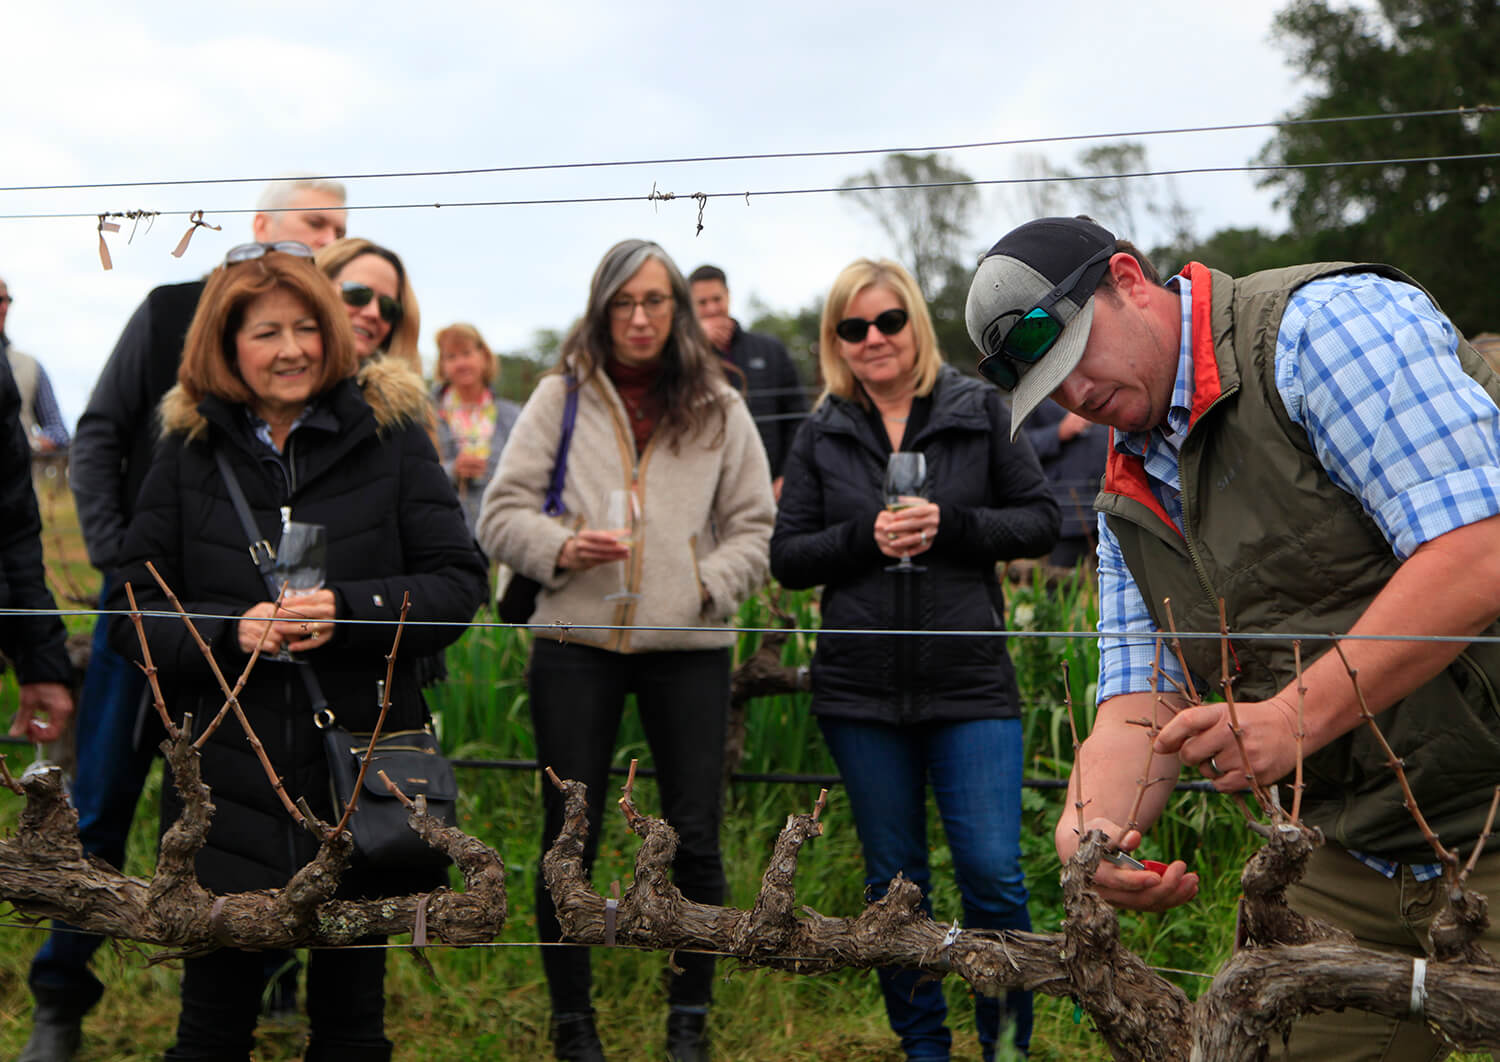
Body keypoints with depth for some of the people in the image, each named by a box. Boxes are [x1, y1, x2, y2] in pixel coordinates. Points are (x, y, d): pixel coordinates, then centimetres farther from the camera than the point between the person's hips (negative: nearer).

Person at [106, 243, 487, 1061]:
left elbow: (459, 584, -1)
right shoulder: (187, 452, 4)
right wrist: (230, 630, -14)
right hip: (225, 773, 1)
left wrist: (349, 610, -17)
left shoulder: (390, 437, 1)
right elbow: (132, 615, 4)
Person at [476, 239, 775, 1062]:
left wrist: (708, 588, -5)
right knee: (569, 837, 3)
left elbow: (753, 525, 11)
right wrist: (561, 547, -14)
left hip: (690, 645, 1)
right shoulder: (561, 398, 5)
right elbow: (500, 514, 4)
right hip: (577, 639, -1)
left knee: (696, 838, 2)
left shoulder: (717, 407, 9)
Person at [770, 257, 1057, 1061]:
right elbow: (786, 557, 6)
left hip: (971, 684, -2)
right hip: (860, 689, 2)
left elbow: (1041, 522, 2)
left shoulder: (978, 411, 3)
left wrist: (949, 526, -13)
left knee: (992, 873, -9)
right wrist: (866, 537, -12)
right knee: (894, 881, 9)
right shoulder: (822, 435, 8)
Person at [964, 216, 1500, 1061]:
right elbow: (1138, 705, 8)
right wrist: (1088, 823, -14)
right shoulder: (1132, 498, 13)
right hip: (1347, 861, 7)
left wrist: (1293, 720, -25)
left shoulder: (1328, 322, -12)